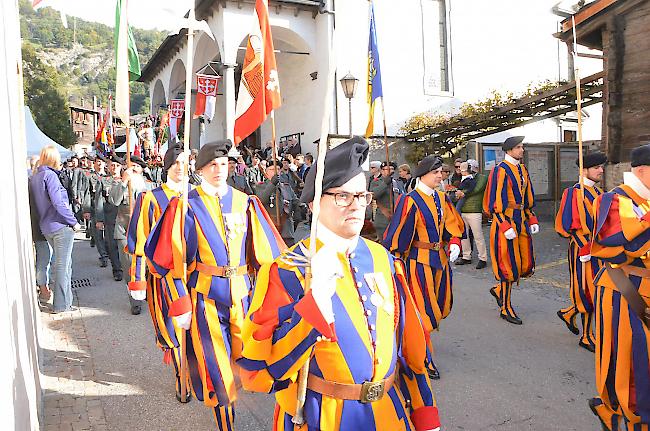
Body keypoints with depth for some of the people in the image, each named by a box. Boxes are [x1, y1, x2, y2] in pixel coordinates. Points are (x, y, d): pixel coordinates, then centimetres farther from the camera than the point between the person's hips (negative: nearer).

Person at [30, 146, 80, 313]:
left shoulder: (34, 178, 12)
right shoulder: (50, 175, -13)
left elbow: (37, 202, 16)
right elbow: (58, 202, -20)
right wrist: (74, 222, -14)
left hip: (46, 227, 8)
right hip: (61, 226, -8)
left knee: (63, 262, 18)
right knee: (62, 265, -1)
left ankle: (64, 299, 26)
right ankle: (61, 304, 5)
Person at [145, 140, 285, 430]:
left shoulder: (245, 203, 3)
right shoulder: (187, 206, -4)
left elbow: (265, 253, 4)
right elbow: (171, 260, -3)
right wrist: (181, 306, -6)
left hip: (242, 293, 3)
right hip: (205, 296, -2)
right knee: (217, 370, 4)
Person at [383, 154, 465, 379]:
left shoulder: (442, 198, 7)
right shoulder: (410, 201, -16)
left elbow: (453, 224, 12)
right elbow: (397, 233, -14)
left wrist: (454, 243, -6)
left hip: (440, 258, 8)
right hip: (419, 260, -7)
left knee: (439, 304, 17)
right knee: (423, 308, 0)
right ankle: (424, 359, 14)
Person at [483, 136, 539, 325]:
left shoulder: (522, 169, 13)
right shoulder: (500, 170, -13)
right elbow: (495, 203, -17)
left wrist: (532, 219, 11)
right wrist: (505, 227, -21)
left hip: (521, 221, 8)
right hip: (506, 222, -8)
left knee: (527, 266, 9)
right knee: (508, 266, 0)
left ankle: (498, 290, 32)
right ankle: (506, 309, 15)